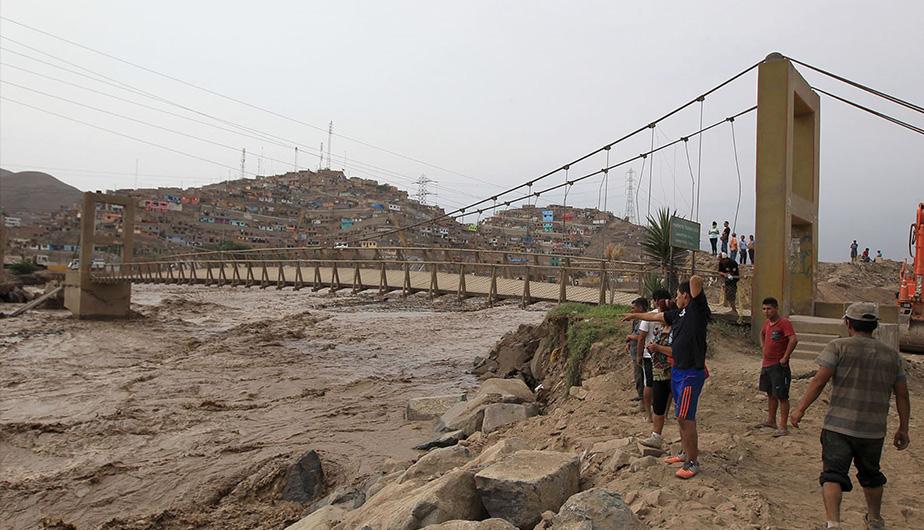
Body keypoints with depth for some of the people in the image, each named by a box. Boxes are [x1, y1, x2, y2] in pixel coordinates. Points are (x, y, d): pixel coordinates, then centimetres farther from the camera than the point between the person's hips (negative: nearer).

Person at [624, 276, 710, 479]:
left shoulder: (697, 309, -11)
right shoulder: (678, 313, 12)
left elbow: (695, 280, -22)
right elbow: (655, 316, 27)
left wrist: (696, 281, 2)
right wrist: (635, 315, 40)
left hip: (691, 373, -9)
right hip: (678, 371, 9)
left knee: (685, 418, -6)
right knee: (681, 417, 17)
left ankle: (692, 462, 3)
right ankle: (686, 453, 31)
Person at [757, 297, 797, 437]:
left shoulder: (784, 323, -16)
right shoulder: (767, 322, 10)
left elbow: (793, 339, -29)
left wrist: (785, 357, -25)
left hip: (778, 366, -9)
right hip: (766, 364, 9)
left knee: (782, 396, -4)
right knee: (770, 394, 20)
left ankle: (783, 427, -1)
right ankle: (771, 421, 33)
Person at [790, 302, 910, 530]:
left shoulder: (838, 347, -5)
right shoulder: (892, 355, 8)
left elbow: (819, 381, -14)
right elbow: (902, 396, 9)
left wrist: (800, 409, -10)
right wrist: (903, 429, 17)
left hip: (838, 426, -4)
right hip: (874, 430, 4)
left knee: (833, 475, -4)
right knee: (871, 475, 24)